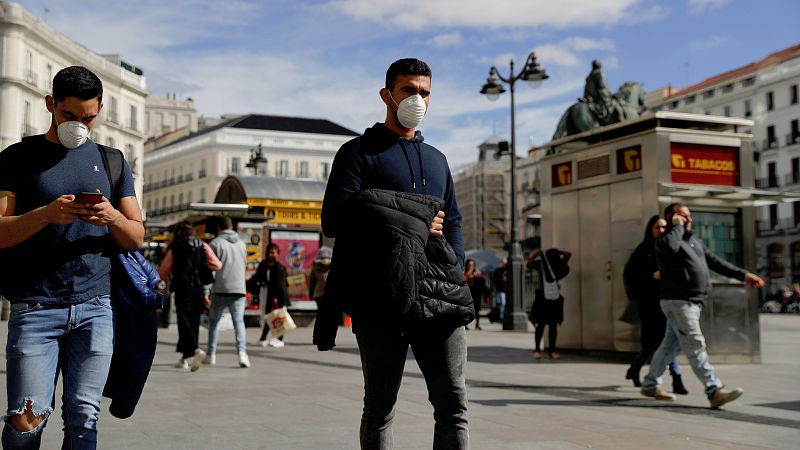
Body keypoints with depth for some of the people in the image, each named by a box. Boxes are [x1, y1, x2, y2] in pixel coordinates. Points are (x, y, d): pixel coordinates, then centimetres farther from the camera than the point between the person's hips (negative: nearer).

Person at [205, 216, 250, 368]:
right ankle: (242, 352, -16)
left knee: (214, 321, 12)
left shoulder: (215, 243, -4)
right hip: (239, 289, 2)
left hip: (220, 289, -2)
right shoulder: (241, 244, 11)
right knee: (239, 321, 2)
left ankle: (211, 354, 13)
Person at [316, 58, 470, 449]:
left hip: (438, 298, 4)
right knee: (379, 409, 5)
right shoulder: (359, 153, 5)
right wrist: (416, 227, -7)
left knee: (453, 403, -3)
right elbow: (334, 220, -8)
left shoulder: (437, 159, 23)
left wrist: (455, 273, 2)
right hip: (381, 299, -4)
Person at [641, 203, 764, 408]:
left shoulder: (694, 241, 20)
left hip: (693, 302, 9)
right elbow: (670, 246, -33)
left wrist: (742, 275, 19)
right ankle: (715, 391, -16)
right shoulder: (664, 240, -8)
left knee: (671, 345, 13)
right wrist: (678, 227, -16)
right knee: (695, 346, -12)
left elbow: (714, 261, 22)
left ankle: (650, 385, 22)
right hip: (678, 302, -9)